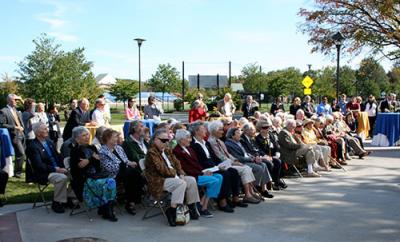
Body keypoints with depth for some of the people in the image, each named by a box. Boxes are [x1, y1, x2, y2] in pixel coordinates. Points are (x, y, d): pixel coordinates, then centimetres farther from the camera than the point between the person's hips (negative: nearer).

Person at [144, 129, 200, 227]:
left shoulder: (167, 151, 17)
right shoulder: (151, 152, -12)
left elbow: (176, 163, 16)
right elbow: (162, 169, -19)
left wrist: (181, 174, -1)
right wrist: (174, 173, -11)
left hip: (173, 177, 9)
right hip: (159, 181, -9)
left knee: (191, 180, -8)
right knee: (181, 183, -29)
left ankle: (191, 207, -2)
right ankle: (172, 211, -27)